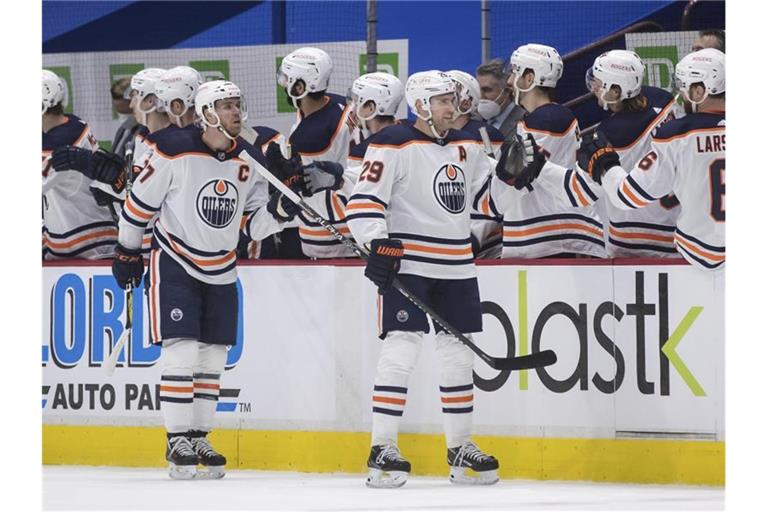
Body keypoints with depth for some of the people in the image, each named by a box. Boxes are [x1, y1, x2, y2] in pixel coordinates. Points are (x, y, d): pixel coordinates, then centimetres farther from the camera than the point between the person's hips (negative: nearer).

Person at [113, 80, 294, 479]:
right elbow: (140, 201, -6)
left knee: (213, 356, 7)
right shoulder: (175, 151, -16)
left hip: (220, 271, 5)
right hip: (174, 263, -5)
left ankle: (199, 438, 17)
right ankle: (177, 440, -4)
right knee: (181, 352, -11)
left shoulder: (250, 162, -1)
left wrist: (280, 209, -15)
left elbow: (252, 224, 5)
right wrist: (127, 252, 0)